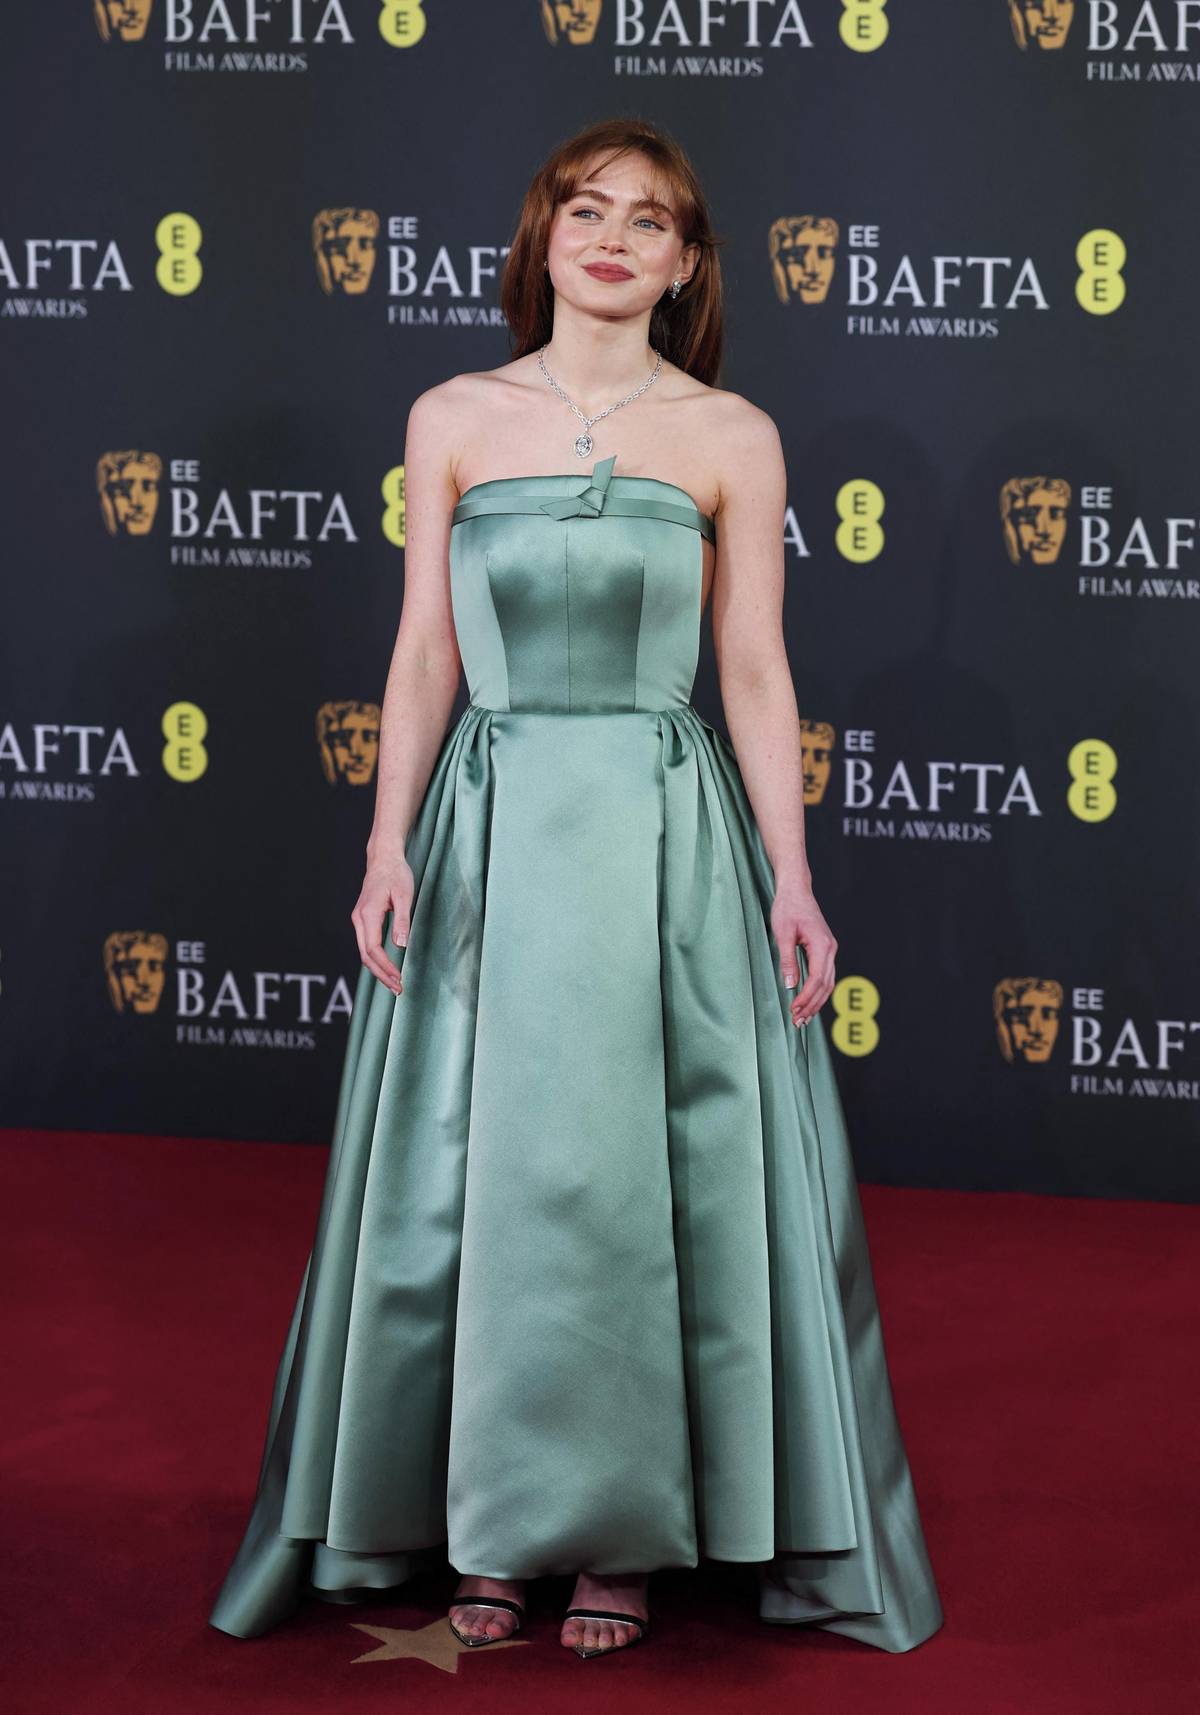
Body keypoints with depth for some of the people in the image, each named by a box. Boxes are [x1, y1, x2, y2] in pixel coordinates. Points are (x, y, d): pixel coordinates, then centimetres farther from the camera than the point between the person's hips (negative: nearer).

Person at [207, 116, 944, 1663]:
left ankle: (621, 1532, 14)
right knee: (477, 1171, 3)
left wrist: (790, 878, -3)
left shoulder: (731, 437, 4)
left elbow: (755, 668, 3)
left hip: (666, 836, -1)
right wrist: (391, 842, -4)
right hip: (493, 825, 1)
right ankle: (492, 1526, 17)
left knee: (641, 1178, 0)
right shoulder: (453, 419, 6)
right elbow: (423, 650, 6)